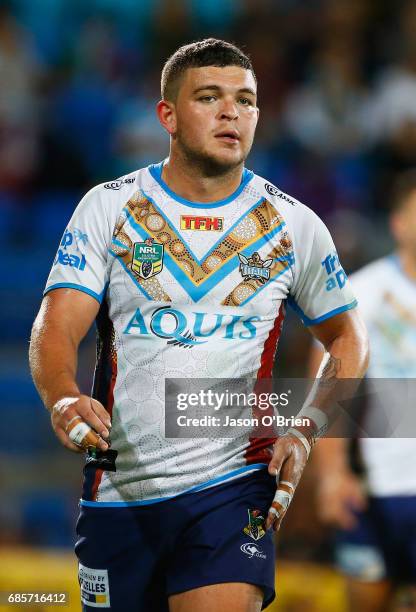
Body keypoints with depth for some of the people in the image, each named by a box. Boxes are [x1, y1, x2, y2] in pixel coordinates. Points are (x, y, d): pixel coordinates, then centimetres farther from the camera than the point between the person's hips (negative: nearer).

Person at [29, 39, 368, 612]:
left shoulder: (294, 225, 4)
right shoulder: (109, 206, 2)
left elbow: (347, 339, 16)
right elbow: (57, 327, -7)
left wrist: (305, 431, -1)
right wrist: (64, 399, -29)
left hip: (233, 486, -1)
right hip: (117, 493, 1)